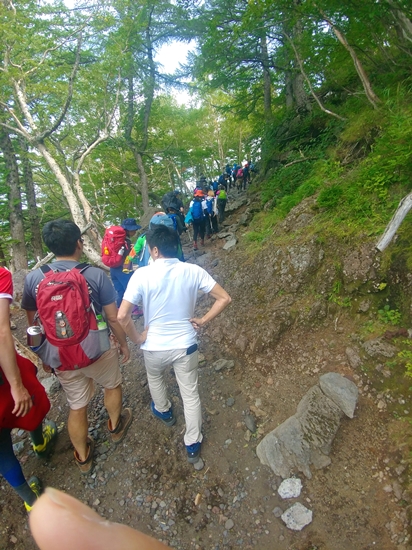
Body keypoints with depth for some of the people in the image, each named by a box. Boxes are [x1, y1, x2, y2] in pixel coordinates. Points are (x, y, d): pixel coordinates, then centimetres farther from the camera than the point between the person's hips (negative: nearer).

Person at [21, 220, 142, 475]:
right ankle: (115, 426, 52)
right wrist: (124, 343, 4)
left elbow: (34, 324, 2)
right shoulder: (96, 275, -18)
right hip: (98, 351, -2)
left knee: (76, 406, 23)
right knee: (113, 385, 28)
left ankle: (83, 457, 44)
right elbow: (114, 317, -13)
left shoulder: (33, 278, -9)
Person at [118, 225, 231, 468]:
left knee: (155, 378, 33)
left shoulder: (142, 275, -17)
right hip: (186, 345, 1)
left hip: (155, 347, 0)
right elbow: (225, 298, -9)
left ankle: (164, 412, 58)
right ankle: (193, 446, 34)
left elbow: (123, 316, -20)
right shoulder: (193, 271, -11)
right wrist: (203, 321, -2)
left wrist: (137, 339, -4)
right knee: (191, 395, 19)